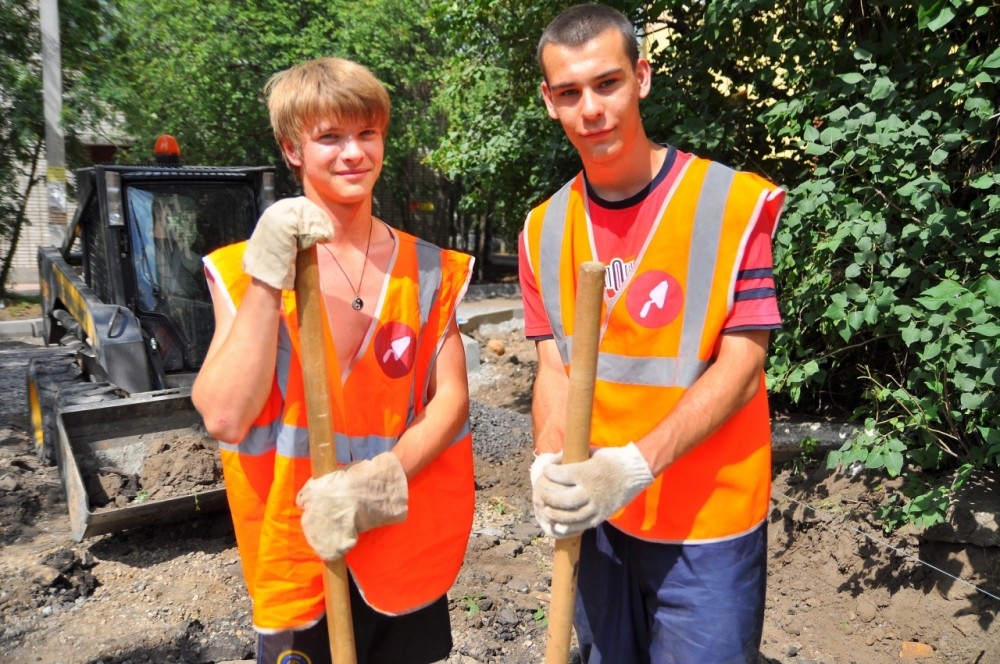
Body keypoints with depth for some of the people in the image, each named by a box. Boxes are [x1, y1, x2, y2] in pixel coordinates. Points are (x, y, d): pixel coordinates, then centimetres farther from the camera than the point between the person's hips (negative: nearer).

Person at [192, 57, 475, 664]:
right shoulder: (248, 270, -6)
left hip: (410, 540, 2)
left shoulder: (428, 270, 0)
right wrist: (268, 280, -22)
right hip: (297, 551, -1)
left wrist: (378, 483, -20)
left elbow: (451, 399, -5)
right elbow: (226, 418, -16)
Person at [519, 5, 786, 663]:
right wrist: (552, 465, -17)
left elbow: (740, 368, -16)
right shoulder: (545, 229, 1)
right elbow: (555, 367, 1)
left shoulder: (737, 202, -13)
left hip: (707, 522, -4)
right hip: (597, 516, 4)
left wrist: (633, 467, -27)